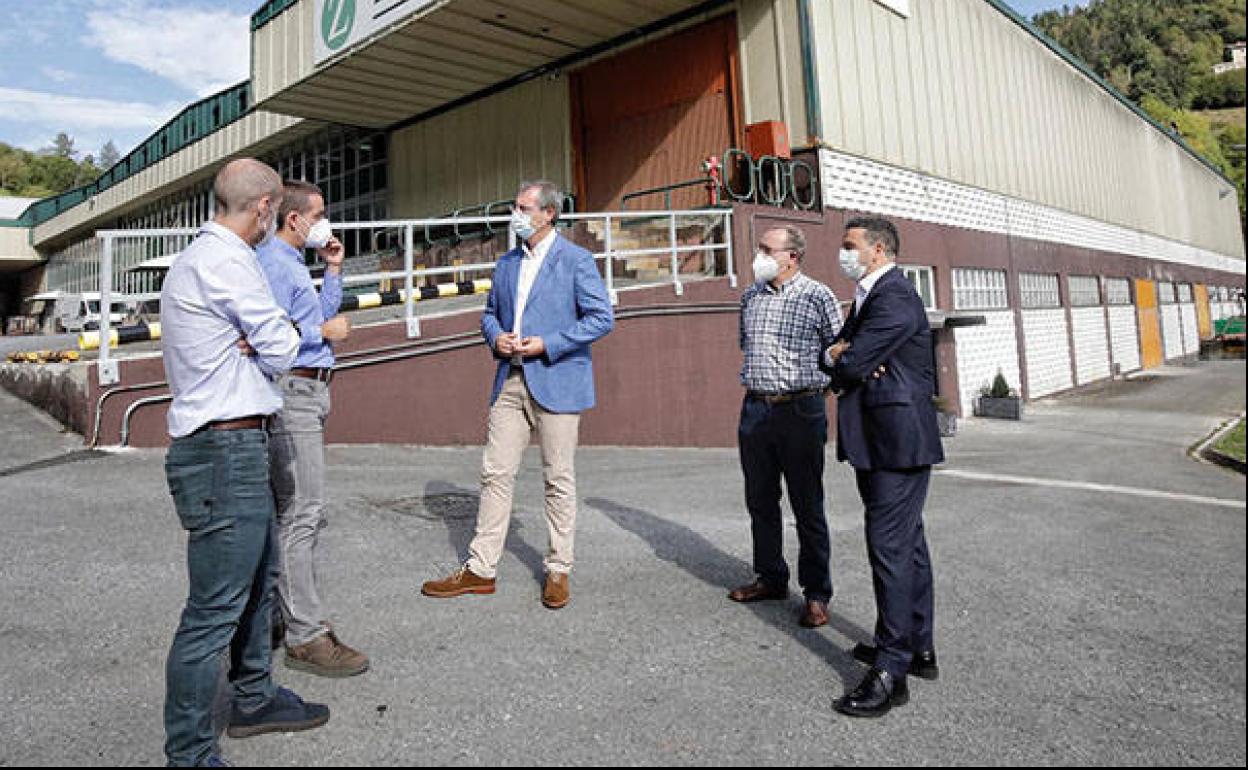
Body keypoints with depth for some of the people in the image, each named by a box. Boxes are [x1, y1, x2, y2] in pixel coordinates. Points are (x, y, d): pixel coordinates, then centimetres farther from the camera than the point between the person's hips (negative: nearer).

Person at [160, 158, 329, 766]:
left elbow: (258, 338, 17)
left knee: (258, 580, 21)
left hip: (236, 447, 11)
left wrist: (253, 345, -4)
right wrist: (263, 347, 7)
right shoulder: (224, 259, -15)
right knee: (216, 608, -3)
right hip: (225, 449, -11)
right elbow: (281, 349, -13)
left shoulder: (201, 256, 18)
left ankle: (254, 699, 36)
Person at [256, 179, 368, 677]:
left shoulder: (293, 263, 21)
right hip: (291, 391, -11)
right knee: (302, 513, -10)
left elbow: (322, 317, 26)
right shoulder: (272, 262, -11)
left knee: (290, 510, 15)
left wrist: (333, 270, 19)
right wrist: (324, 332, -10)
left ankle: (275, 609, 25)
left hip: (307, 392, 11)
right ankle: (306, 636, -5)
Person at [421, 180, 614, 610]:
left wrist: (548, 344, -14)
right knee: (495, 473, 5)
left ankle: (558, 571, 17)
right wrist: (496, 337, 1)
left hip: (556, 382, -5)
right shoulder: (507, 264, 15)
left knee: (558, 479, 4)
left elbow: (602, 318, -8)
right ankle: (480, 569, 14)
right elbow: (490, 312, 24)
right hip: (510, 381, 6)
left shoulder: (576, 261, -3)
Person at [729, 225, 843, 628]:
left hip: (800, 409, -5)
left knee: (807, 506, 1)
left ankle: (816, 593, 12)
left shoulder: (817, 296, -5)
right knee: (760, 501, 13)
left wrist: (811, 379, -5)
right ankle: (771, 578, 28)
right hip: (754, 409, 6)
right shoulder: (750, 296, 11)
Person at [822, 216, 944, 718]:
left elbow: (851, 363, -22)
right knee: (908, 544, 17)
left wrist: (838, 357, 0)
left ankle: (891, 672, 0)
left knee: (890, 548, -8)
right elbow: (836, 357, 14)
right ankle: (919, 649, 30)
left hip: (897, 440, -11)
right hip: (878, 439, 11)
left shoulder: (894, 297, -16)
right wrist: (840, 354, -9)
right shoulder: (867, 297, 18)